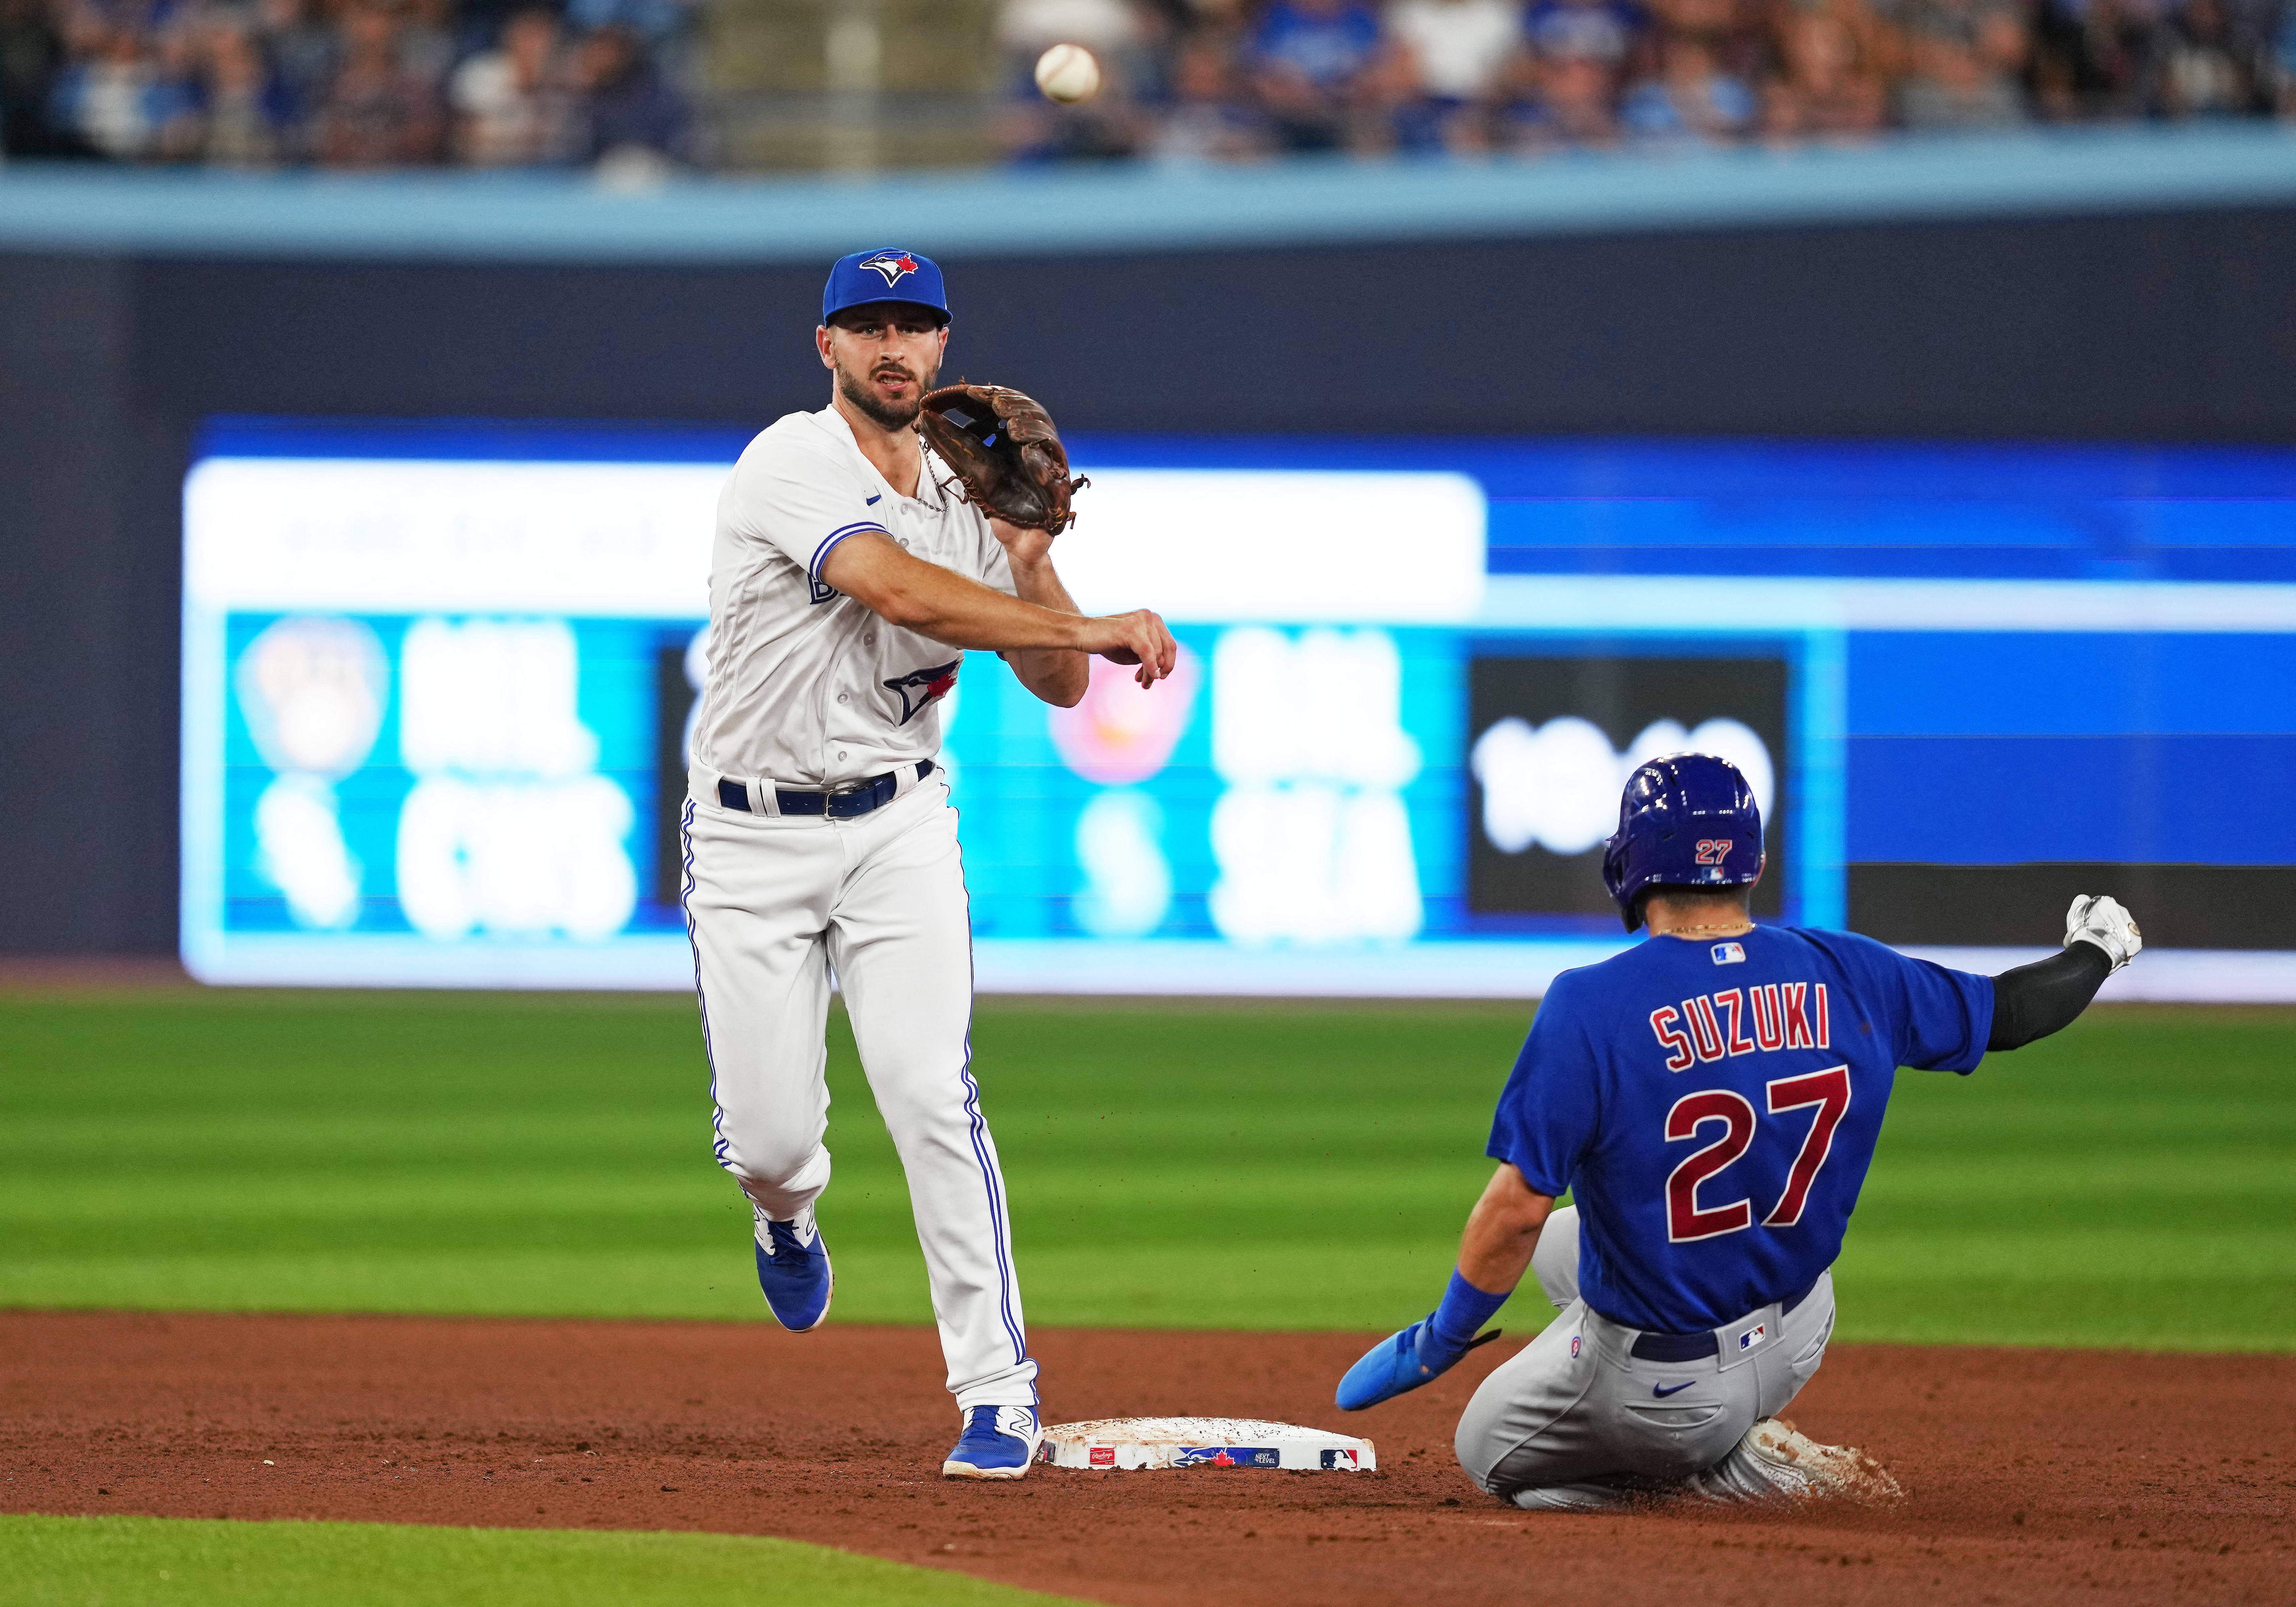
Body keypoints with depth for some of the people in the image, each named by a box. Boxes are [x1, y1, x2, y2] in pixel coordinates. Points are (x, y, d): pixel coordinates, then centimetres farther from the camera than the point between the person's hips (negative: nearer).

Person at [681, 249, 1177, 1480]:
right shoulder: (790, 468, -15)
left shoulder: (967, 499, 4)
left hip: (898, 828, 3)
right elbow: (901, 592, -32)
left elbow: (1058, 686, 5)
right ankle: (787, 1213, 37)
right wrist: (1091, 629, -37)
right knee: (767, 1135, -3)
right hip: (752, 839, -3)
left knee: (929, 1090, -16)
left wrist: (1032, 560, -13)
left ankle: (998, 1392, -13)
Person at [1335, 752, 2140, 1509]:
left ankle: (1740, 1470, 0)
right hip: (1797, 1339, 7)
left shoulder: (1591, 1006, -24)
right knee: (1557, 1243, 31)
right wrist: (2093, 953, 27)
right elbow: (2007, 1011, 5)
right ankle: (1737, 1438, 18)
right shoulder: (1847, 978, -10)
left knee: (1490, 1452, 22)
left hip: (1659, 1390, -7)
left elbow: (1516, 1211, -24)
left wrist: (1437, 1343, -9)